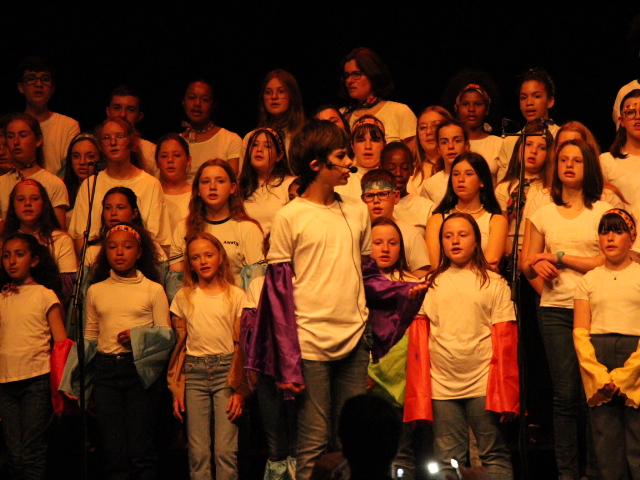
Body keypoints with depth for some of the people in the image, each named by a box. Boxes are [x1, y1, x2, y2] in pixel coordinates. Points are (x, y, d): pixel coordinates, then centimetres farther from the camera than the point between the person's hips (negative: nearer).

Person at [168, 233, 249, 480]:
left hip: (226, 370, -2)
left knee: (226, 450, -9)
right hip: (194, 374, 2)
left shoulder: (236, 296, 5)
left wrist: (239, 389, -3)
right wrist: (176, 390, 6)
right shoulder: (183, 297, 11)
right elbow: (178, 347, 12)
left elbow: (242, 347, 4)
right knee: (198, 452, -2)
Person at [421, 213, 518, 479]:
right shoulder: (431, 285, 12)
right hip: (442, 385, 2)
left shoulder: (494, 283, 6)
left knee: (495, 456, 1)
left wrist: (505, 393, -6)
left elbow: (505, 338, 2)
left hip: (483, 384, -2)